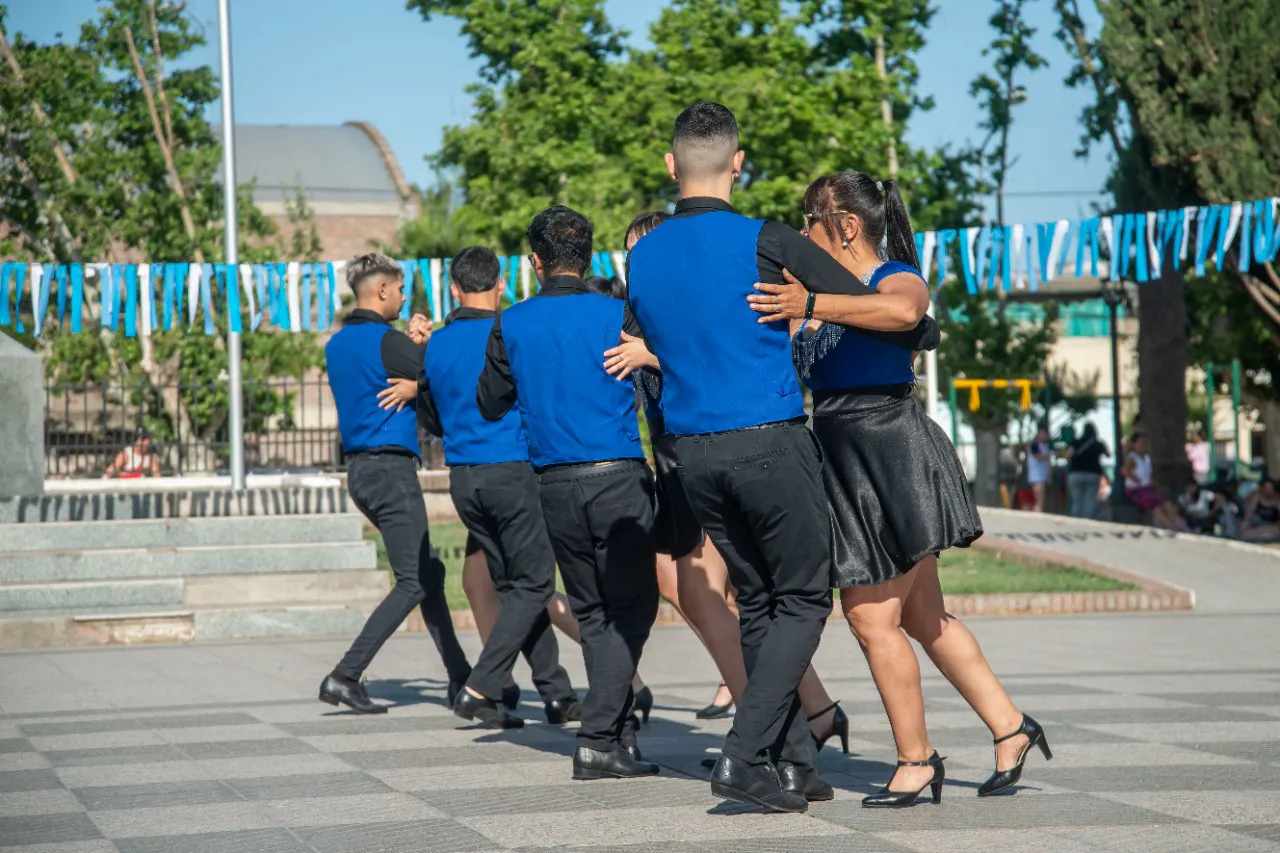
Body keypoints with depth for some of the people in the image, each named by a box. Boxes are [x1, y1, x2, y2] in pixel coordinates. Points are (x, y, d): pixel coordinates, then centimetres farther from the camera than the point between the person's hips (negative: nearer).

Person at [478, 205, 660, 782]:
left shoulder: (511, 326, 3)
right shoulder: (616, 315, -5)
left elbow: (490, 405, 13)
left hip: (554, 485, 4)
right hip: (618, 477, -4)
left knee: (592, 613, 13)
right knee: (630, 607, 1)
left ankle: (619, 732, 12)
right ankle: (599, 739, -9)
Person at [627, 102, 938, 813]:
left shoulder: (642, 257, 6)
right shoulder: (765, 244, -11)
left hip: (692, 452, 6)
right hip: (771, 441, -6)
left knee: (757, 602, 14)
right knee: (803, 599, 4)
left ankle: (794, 763, 14)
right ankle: (746, 756, -9)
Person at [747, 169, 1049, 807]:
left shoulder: (895, 278, -10)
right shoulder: (831, 293, 15)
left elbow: (903, 310, -35)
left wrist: (810, 306, -43)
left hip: (892, 459, -9)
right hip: (849, 467, 9)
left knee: (871, 617, -5)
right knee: (920, 617, 14)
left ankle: (916, 759, 7)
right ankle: (1009, 727, 23)